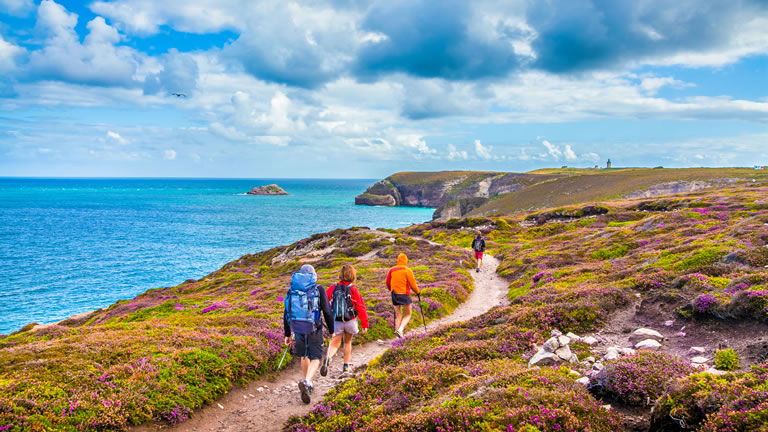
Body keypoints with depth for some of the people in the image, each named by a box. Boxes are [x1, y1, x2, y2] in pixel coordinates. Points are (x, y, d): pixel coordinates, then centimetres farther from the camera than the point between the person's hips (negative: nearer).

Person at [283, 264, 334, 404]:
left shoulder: (292, 290, 7)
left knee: (304, 356, 23)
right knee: (315, 358, 4)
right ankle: (306, 382, -20)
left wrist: (287, 334, 16)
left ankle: (308, 384, 33)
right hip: (314, 329, -3)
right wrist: (332, 331, 5)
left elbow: (286, 313, 8)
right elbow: (327, 312, -5)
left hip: (298, 329, 3)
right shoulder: (318, 289, -2)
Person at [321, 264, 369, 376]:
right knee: (348, 342, 21)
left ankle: (328, 358, -26)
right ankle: (346, 365, 25)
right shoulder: (353, 290, -11)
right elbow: (361, 308, -10)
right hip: (350, 321, -1)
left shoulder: (332, 288, -5)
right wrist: (365, 324, -4)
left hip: (336, 321, 1)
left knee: (335, 343, 4)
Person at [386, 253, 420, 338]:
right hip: (404, 295, -4)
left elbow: (388, 283, 12)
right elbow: (412, 284, -8)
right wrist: (417, 291, 11)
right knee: (407, 315, 8)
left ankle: (397, 330, 8)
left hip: (394, 295, 4)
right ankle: (400, 329, -12)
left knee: (398, 315, 15)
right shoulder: (407, 270, -10)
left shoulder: (391, 270, 4)